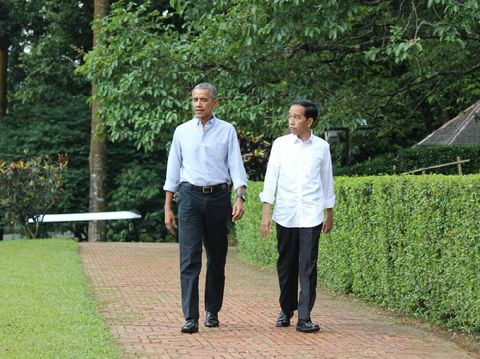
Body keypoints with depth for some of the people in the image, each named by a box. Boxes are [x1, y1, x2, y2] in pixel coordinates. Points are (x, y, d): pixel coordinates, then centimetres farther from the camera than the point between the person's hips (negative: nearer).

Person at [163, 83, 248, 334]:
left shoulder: (227, 131, 6)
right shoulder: (182, 132, 9)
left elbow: (236, 166, 1)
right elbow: (173, 169, 12)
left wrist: (240, 198, -14)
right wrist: (168, 207, 8)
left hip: (218, 197, 0)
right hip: (190, 196, 0)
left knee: (217, 258, 8)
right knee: (189, 258, -9)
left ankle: (212, 312, 21)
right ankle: (191, 318, -11)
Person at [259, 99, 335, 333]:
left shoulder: (322, 147, 4)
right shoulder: (280, 144, 3)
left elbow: (327, 180, 13)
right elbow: (271, 178, 2)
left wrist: (330, 213, 17)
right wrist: (266, 212, -4)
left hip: (311, 216, -1)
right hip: (285, 214, 1)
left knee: (308, 267, -7)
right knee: (286, 265, 7)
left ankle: (304, 318, -7)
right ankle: (286, 310, 25)